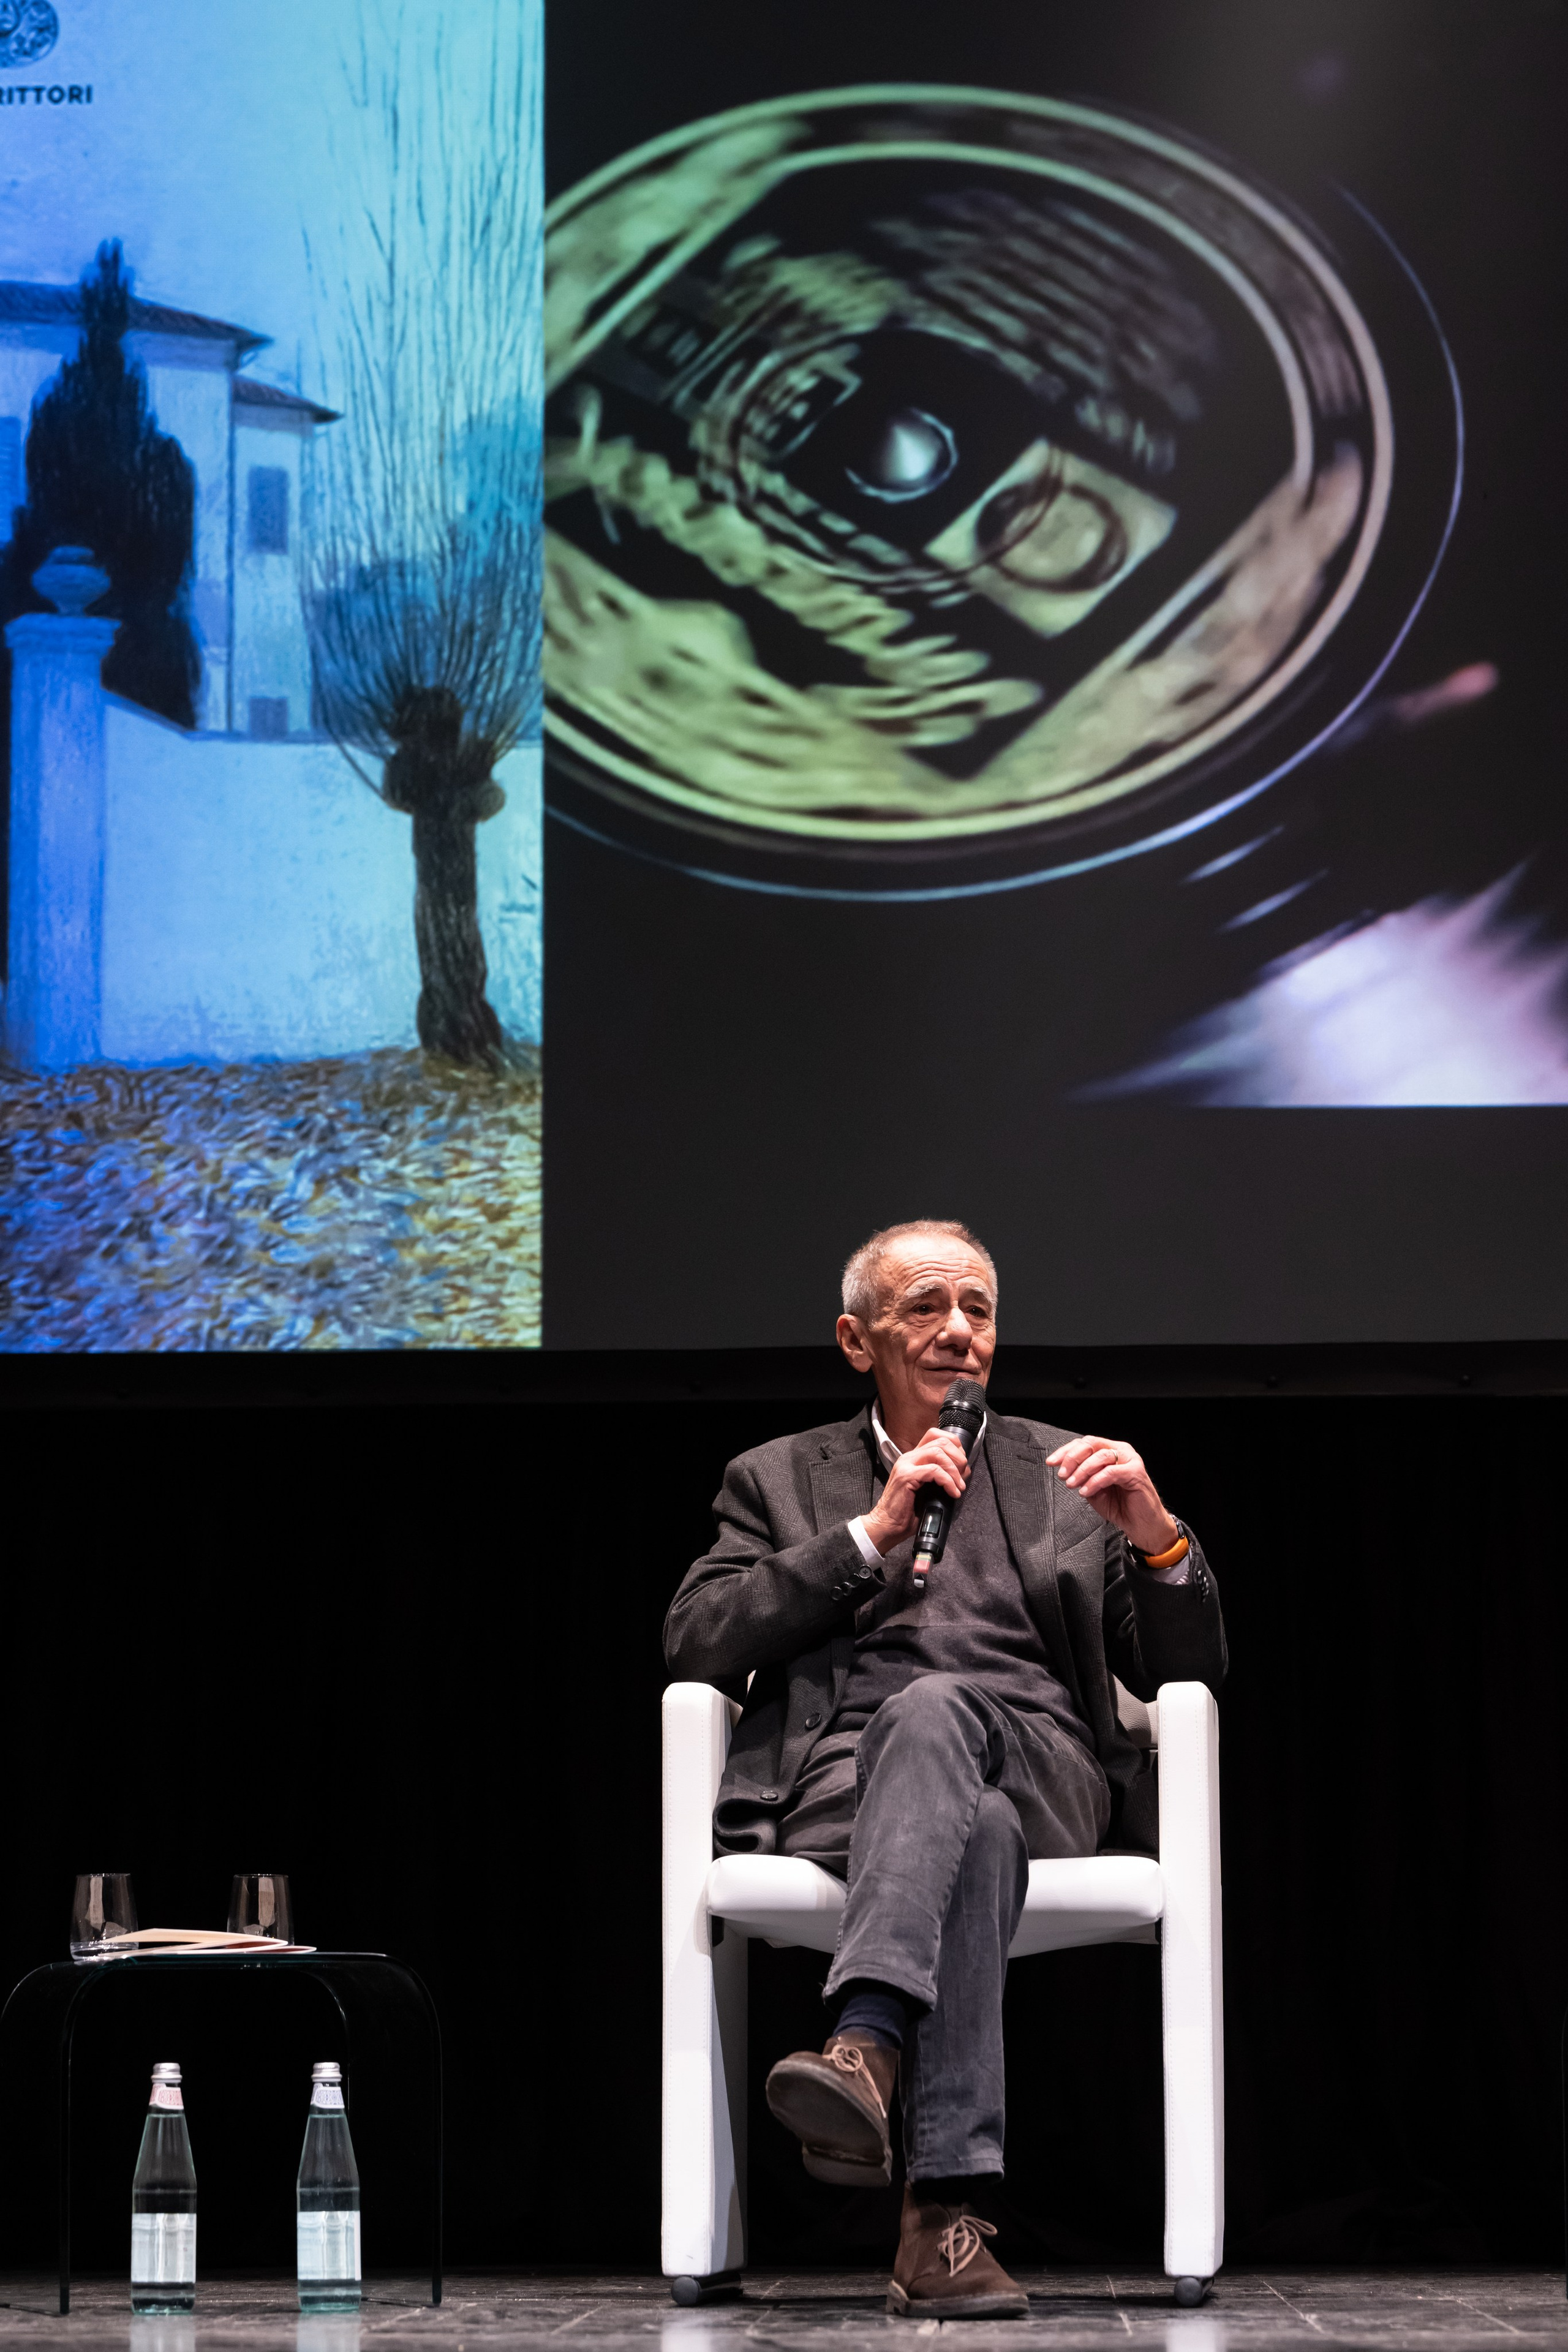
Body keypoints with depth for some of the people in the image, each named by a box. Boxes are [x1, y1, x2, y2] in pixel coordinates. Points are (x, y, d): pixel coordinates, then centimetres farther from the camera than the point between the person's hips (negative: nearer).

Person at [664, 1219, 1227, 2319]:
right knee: (975, 1834, -38)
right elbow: (696, 1645, 3)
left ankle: (865, 2044, -58)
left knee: (931, 1707, -37)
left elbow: (1188, 1673, 16)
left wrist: (1156, 1535, -5)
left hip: (1035, 1765, 0)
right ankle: (949, 2210, -53)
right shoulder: (778, 1479, 21)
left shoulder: (1061, 1472, 23)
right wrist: (871, 1533, -4)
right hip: (843, 1780, 0)